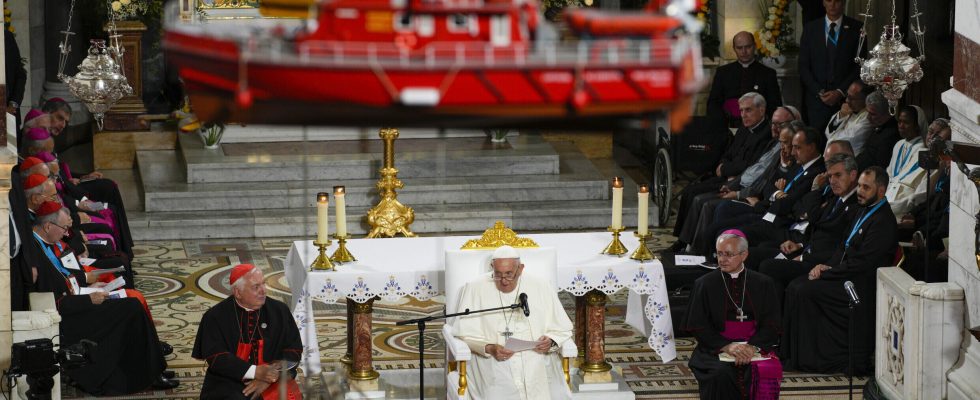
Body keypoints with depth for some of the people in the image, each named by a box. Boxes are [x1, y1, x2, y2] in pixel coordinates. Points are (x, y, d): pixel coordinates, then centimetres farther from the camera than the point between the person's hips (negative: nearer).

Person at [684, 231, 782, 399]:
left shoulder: (763, 284, 9)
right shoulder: (704, 284, 7)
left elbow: (771, 325, 4)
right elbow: (698, 326, 1)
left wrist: (752, 347, -16)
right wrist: (726, 346, -15)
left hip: (754, 346, 1)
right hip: (715, 349, -1)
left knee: (762, 372, -31)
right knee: (721, 373, -33)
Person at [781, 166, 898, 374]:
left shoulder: (883, 221, -19)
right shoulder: (865, 210, 12)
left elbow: (860, 265, -21)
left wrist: (825, 272, -14)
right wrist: (827, 265, 1)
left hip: (861, 285, -10)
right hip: (845, 273, 10)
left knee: (804, 292, -19)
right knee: (795, 286, -1)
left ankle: (806, 360, -11)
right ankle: (792, 355, 2)